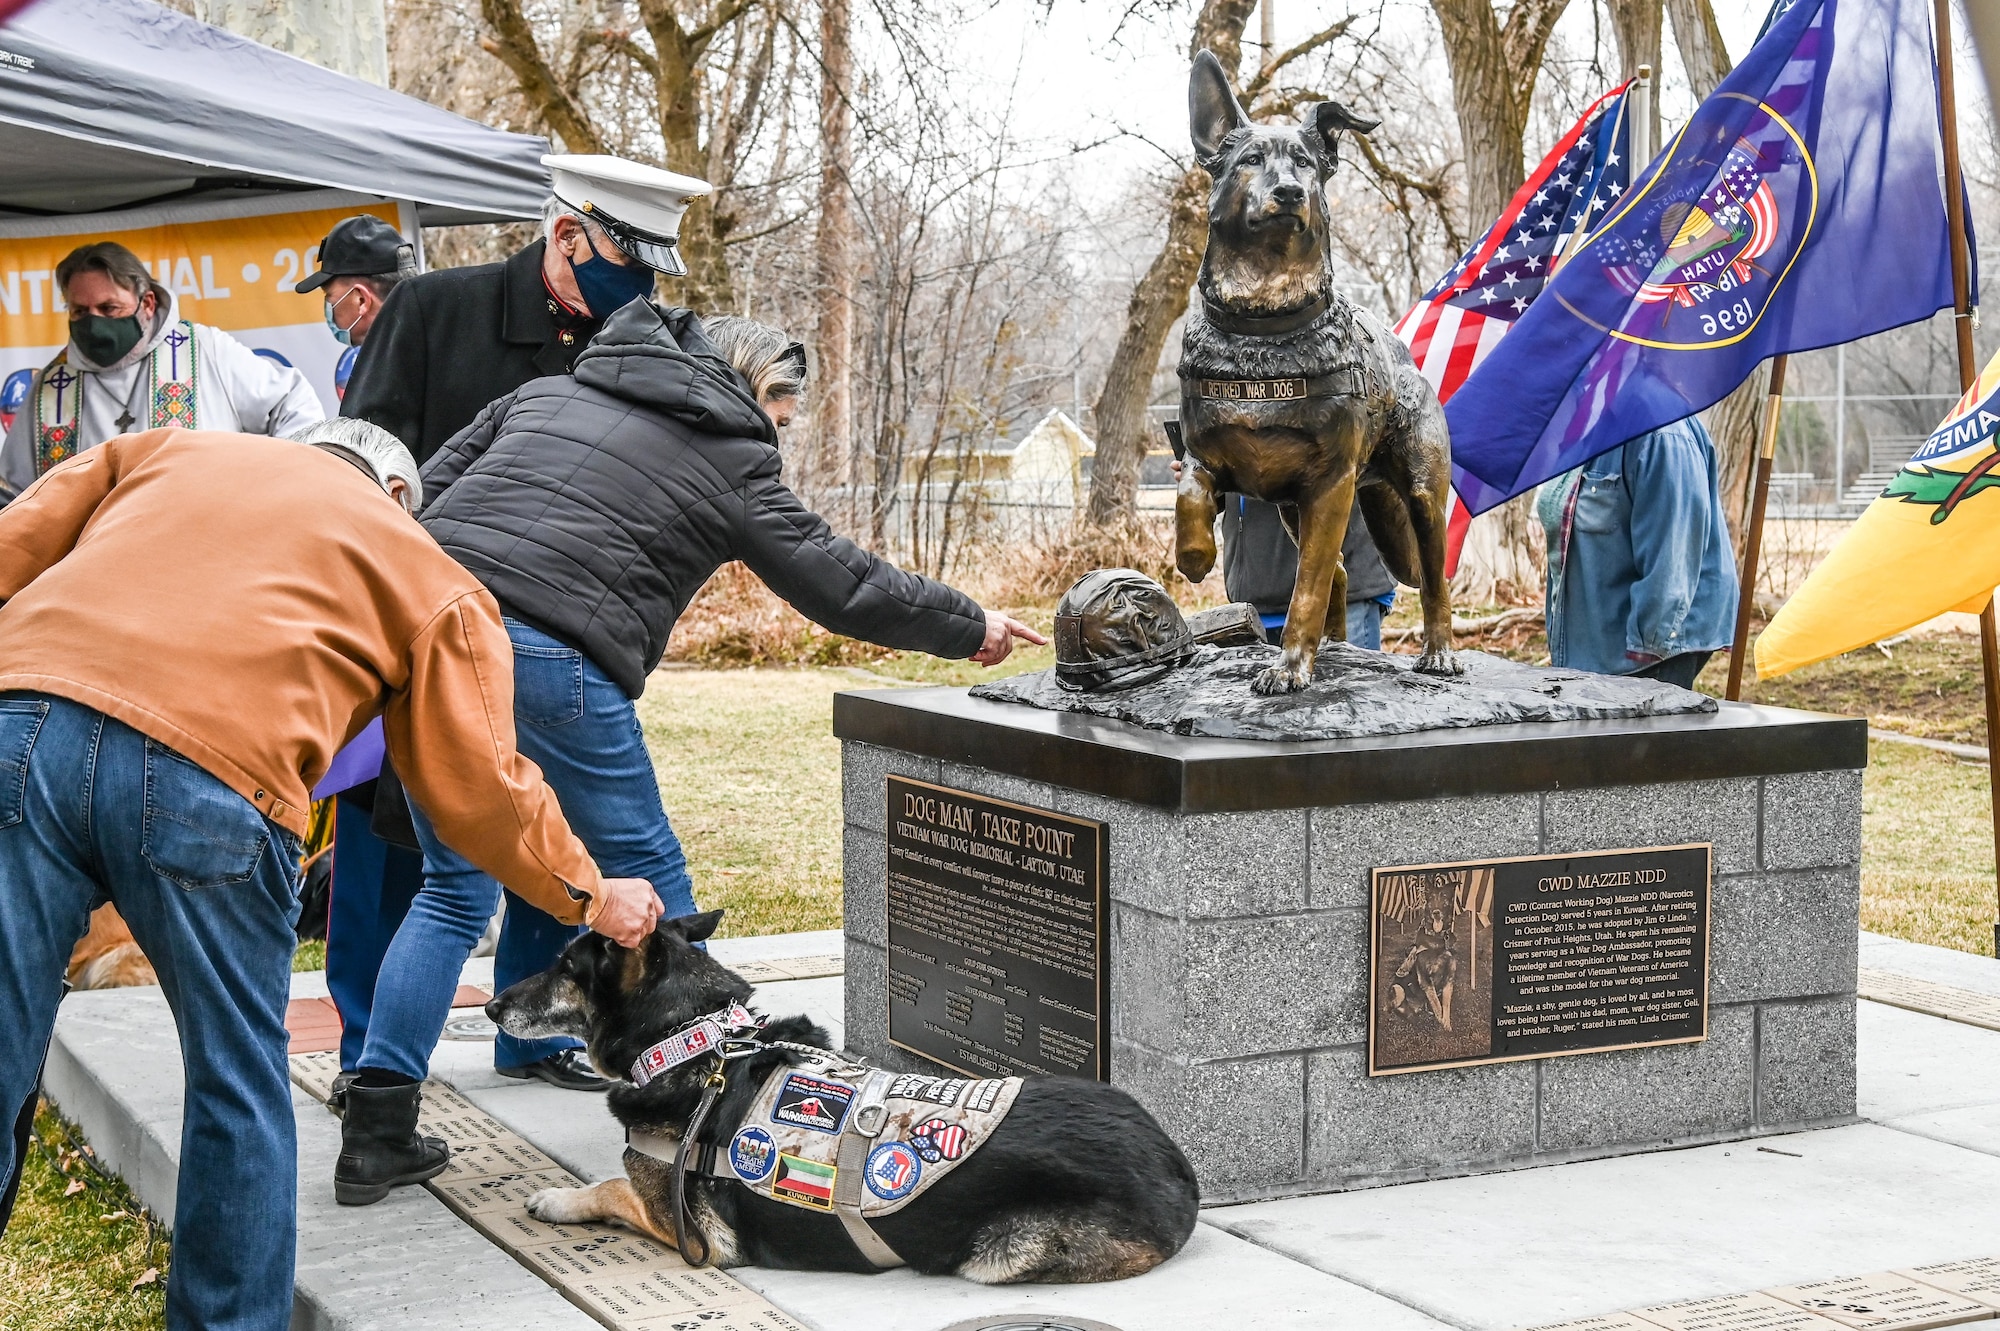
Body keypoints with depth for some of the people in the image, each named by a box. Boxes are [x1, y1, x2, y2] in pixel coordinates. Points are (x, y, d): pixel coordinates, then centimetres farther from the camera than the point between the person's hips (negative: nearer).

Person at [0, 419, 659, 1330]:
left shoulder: (162, 450, 32)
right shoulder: (431, 580, 24)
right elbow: (479, 790, 20)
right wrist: (589, 895, 33)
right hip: (210, 781, -3)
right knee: (238, 1085, 16)